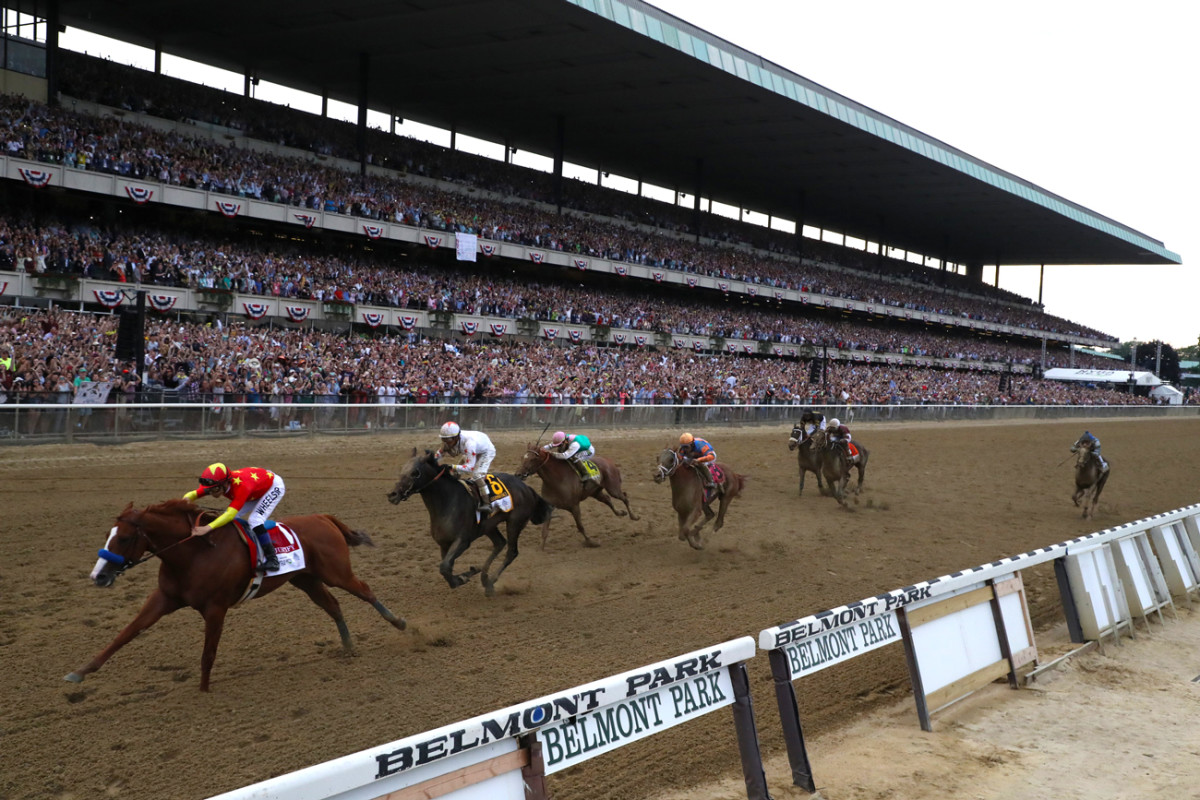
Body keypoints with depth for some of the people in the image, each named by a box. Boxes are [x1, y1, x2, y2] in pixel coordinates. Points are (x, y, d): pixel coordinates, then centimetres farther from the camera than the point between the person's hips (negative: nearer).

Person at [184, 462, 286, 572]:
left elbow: (230, 514, -52)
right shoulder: (216, 484, -23)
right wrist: (186, 499, -48)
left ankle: (272, 559, -20)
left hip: (274, 486, -8)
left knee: (254, 520, -25)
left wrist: (207, 528, -64)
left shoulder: (241, 486, -44)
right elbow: (193, 494, -23)